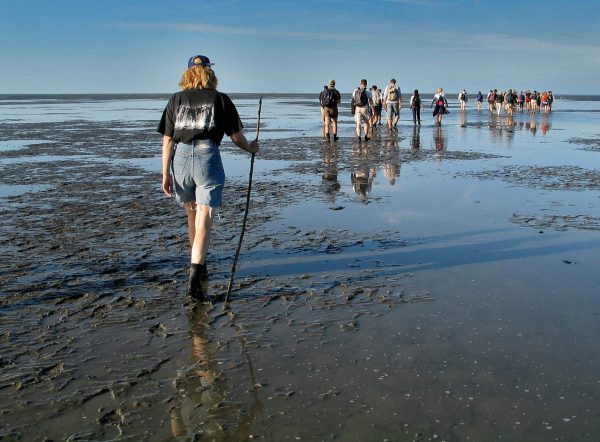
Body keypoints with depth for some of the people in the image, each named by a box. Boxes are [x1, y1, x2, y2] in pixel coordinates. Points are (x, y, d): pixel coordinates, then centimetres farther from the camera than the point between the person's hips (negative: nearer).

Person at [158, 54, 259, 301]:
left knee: (192, 216, 21)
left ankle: (199, 266, 36)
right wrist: (251, 148, 25)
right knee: (204, 220, -5)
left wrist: (165, 174, 6)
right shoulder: (220, 99, 6)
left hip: (181, 158, 3)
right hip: (208, 157, -3)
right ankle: (195, 274, -20)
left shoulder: (176, 99, 11)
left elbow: (167, 139, 5)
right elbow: (236, 137, 5)